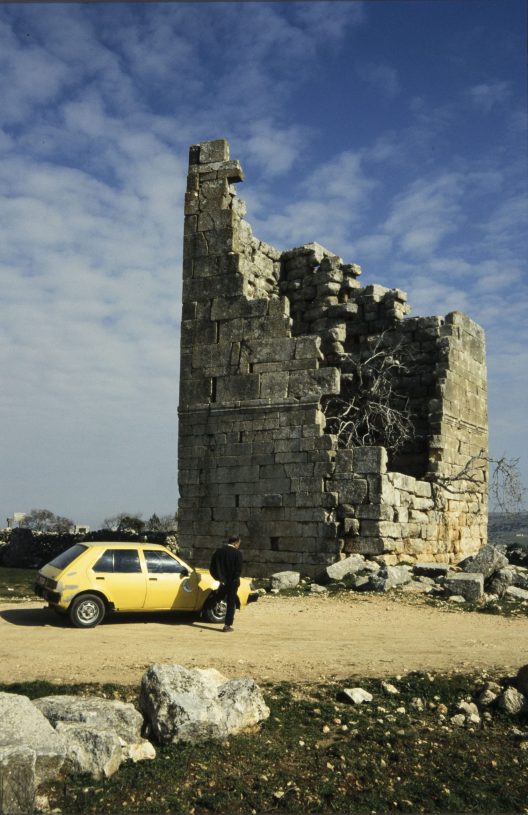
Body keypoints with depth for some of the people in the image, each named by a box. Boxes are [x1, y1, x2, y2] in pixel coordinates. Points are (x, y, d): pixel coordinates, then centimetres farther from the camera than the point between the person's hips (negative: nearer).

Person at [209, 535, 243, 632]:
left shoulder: (218, 551, 1)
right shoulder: (237, 553, -13)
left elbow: (212, 568, 4)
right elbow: (238, 570, -16)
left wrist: (219, 578, 7)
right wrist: (235, 579, -1)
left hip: (223, 581, 3)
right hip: (232, 582, -3)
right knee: (231, 603, 4)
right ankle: (228, 625, 5)